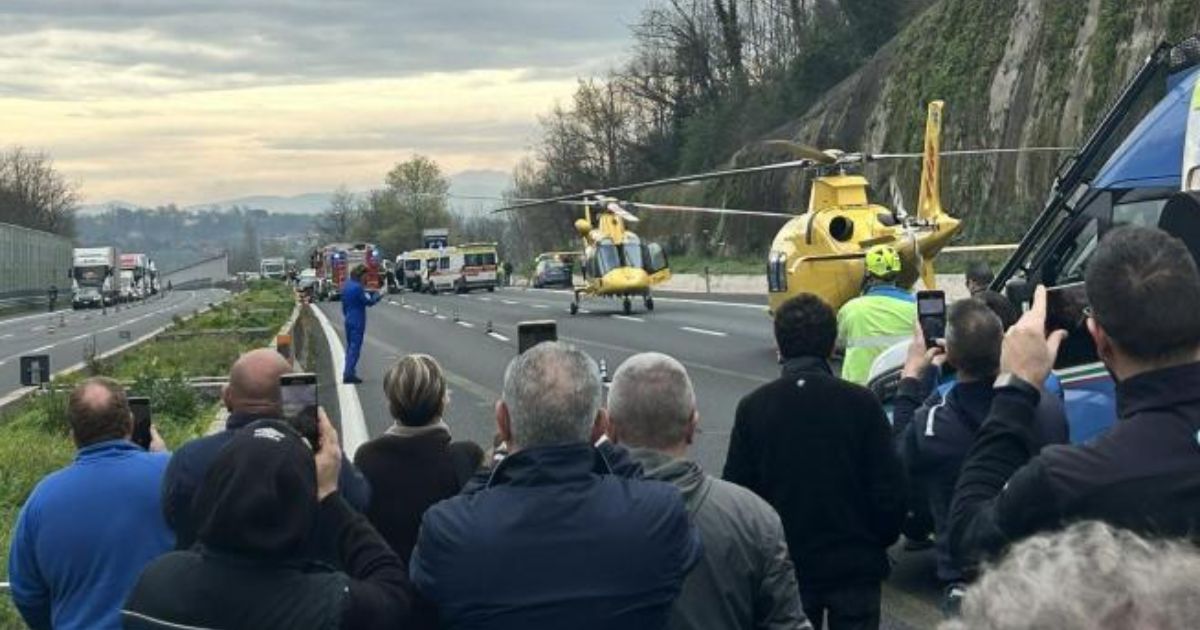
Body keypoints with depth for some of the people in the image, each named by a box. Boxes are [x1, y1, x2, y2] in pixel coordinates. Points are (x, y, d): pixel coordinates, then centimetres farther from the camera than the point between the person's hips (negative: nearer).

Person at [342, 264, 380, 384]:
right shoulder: (357, 287, -20)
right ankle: (349, 373, -8)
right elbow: (368, 302, -14)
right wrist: (378, 295, 0)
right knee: (355, 347, -6)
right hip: (357, 321, -9)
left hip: (348, 320, 9)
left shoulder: (347, 285, 8)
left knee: (350, 346, 17)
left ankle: (348, 372, 21)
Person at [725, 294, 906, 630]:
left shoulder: (753, 407, -8)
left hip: (784, 566, 1)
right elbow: (889, 490, -9)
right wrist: (879, 541, 8)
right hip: (855, 564, -1)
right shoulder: (862, 403, -11)